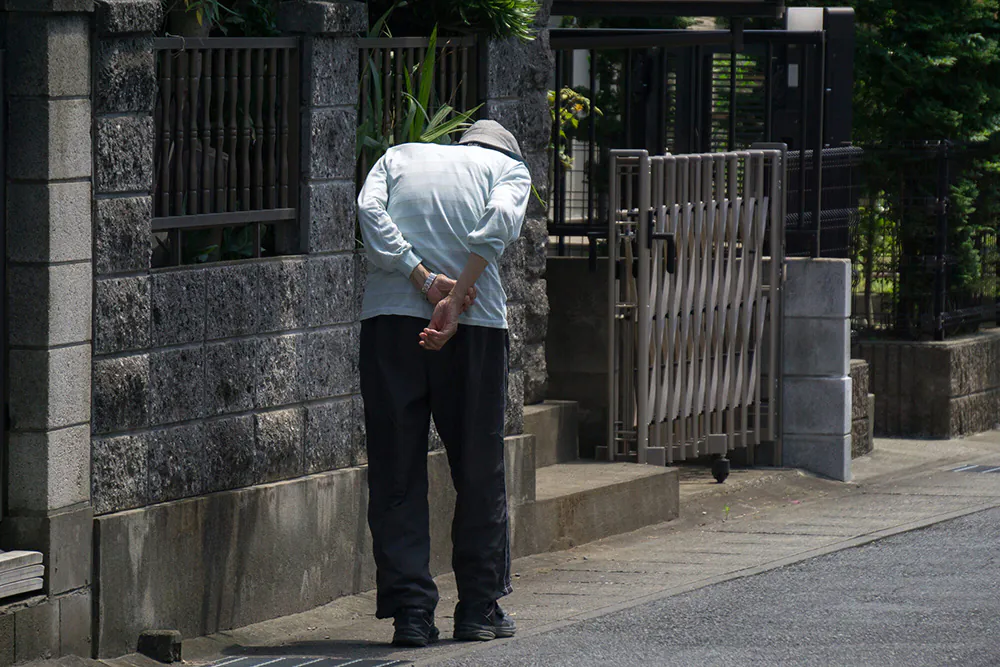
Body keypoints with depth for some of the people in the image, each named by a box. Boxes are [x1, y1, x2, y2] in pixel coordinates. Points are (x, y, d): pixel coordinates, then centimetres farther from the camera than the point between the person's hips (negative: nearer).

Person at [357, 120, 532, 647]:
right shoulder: (510, 168, 16)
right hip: (476, 326, -1)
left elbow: (369, 210, 0)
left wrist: (424, 280, -7)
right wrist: (455, 301, -12)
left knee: (396, 472, 4)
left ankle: (411, 610, -1)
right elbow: (498, 222, -7)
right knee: (480, 470, 11)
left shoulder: (398, 157, 21)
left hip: (389, 318, 1)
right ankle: (479, 608, 15)